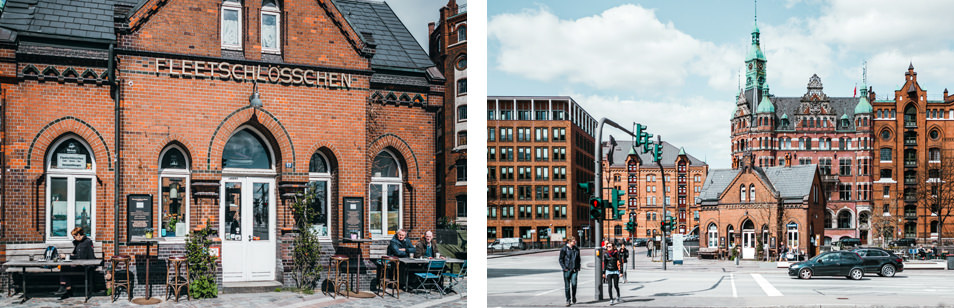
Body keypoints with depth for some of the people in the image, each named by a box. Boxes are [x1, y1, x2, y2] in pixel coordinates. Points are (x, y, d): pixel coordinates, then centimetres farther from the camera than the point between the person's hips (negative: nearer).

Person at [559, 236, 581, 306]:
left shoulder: (576, 249, 11)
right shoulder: (564, 249, -2)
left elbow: (578, 259, 20)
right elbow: (561, 259, 0)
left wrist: (578, 267, 9)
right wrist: (564, 268, -9)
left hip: (574, 270, 2)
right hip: (567, 270, -2)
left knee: (574, 283, -11)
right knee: (567, 286, 2)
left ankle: (573, 296, 15)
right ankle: (568, 300, 14)